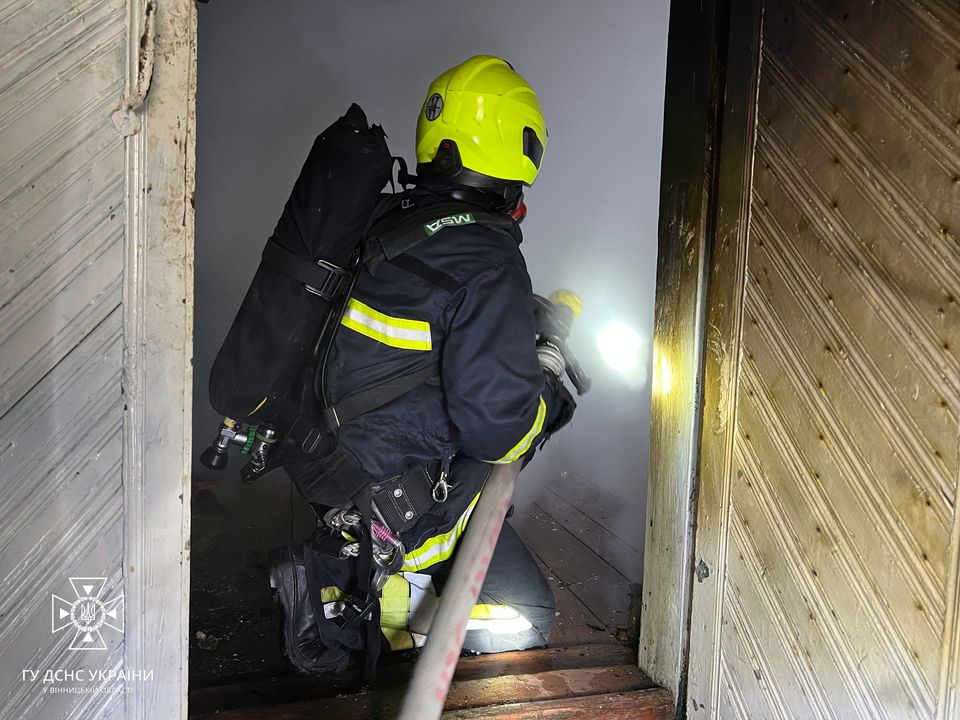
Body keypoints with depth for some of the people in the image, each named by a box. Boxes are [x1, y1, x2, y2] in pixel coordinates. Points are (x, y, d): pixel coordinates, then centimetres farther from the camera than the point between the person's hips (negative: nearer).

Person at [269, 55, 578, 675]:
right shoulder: (488, 258, -23)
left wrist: (520, 358, 18)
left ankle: (341, 561, 10)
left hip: (333, 459, 8)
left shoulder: (389, 222, 2)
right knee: (526, 618, 7)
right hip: (405, 500, -8)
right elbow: (494, 423, -24)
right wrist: (551, 395, -3)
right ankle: (354, 601, -4)